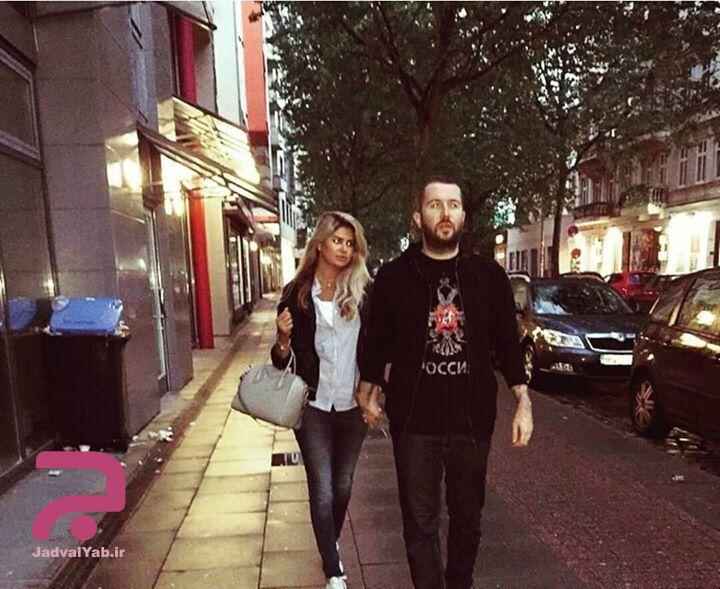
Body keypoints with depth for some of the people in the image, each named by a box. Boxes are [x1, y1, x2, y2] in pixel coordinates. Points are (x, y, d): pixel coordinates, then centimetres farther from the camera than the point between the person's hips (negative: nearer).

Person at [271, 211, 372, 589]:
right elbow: (282, 359, 2)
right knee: (322, 490, 1)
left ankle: (331, 546, 45)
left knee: (342, 487, 18)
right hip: (313, 406, -1)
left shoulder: (363, 292, -5)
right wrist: (283, 339, -19)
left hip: (353, 405, 1)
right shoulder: (296, 293, -4)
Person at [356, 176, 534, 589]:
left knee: (468, 518, 19)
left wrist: (523, 402, 2)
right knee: (420, 523, 9)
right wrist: (368, 392, 11)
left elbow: (508, 343, 5)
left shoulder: (489, 275, 1)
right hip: (414, 420, -1)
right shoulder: (394, 276, -2)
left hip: (473, 419, 2)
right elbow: (378, 341, 6)